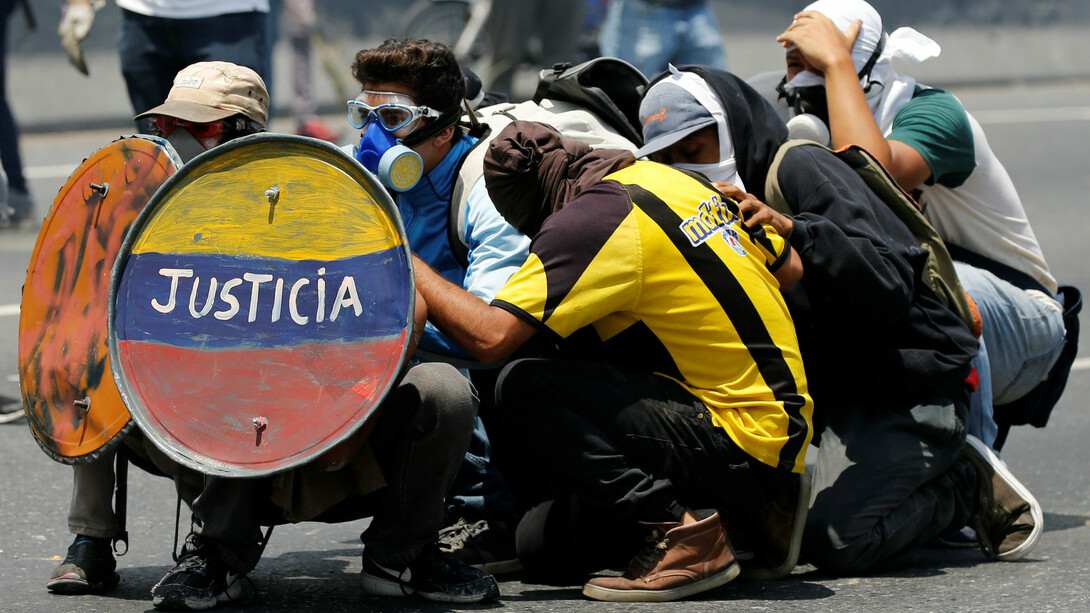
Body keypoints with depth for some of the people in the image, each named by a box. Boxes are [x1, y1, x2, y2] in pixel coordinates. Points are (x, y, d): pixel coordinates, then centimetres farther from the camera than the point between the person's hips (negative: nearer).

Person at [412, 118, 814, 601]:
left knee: (523, 386, -14)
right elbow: (789, 267, 21)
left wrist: (405, 260, -6)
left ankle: (680, 529, -12)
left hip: (742, 448, -9)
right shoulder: (661, 177, 11)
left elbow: (489, 336, -20)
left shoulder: (591, 220, -14)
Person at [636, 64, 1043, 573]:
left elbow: (889, 290, -27)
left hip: (912, 383, -10)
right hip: (835, 391, 10)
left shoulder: (800, 168, -14)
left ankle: (971, 485, 2)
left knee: (833, 540, -23)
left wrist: (796, 231, -38)